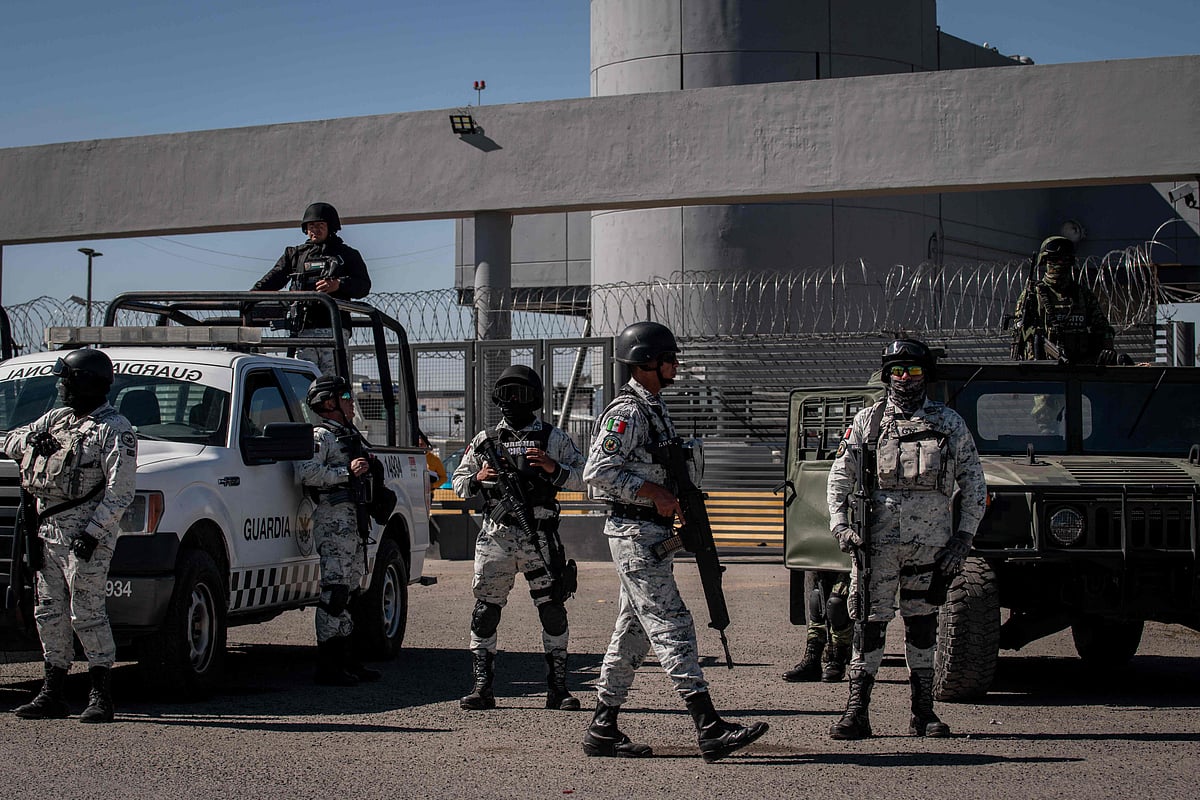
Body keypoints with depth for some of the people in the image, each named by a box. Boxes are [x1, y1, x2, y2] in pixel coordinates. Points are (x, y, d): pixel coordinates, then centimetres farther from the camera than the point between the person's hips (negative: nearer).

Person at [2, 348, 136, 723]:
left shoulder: (114, 429, -8)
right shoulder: (56, 419, 17)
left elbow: (120, 491, -14)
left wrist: (92, 532, -21)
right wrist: (32, 439, 1)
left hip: (84, 534, -8)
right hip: (48, 530, 8)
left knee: (86, 614, -8)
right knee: (50, 614, 10)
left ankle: (102, 698, -2)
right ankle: (52, 695, 17)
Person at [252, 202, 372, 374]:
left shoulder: (347, 255, 15)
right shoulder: (295, 254, 23)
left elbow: (364, 286, 2)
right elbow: (273, 279, 10)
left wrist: (339, 285, -17)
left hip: (334, 329, -2)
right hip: (303, 330, 2)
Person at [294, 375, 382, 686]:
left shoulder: (351, 435, 23)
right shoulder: (320, 436, -6)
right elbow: (304, 473, -23)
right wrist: (347, 472, -23)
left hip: (355, 520, 10)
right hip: (333, 519, -10)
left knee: (350, 590, 11)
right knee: (334, 591, -12)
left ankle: (347, 660, 16)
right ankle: (328, 666, -12)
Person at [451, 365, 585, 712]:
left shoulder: (553, 438, 8)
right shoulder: (485, 440, 14)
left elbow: (583, 476, 3)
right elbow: (458, 482, 17)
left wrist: (554, 468, -14)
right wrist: (478, 478, -4)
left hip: (540, 538, -1)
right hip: (495, 537, 2)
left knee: (553, 611, -1)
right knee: (485, 612, 0)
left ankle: (558, 688, 8)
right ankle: (482, 687, 7)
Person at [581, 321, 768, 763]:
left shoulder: (655, 407, 17)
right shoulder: (626, 412, -14)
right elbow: (597, 471, -20)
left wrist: (681, 498, 11)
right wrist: (653, 491, -20)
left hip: (654, 535, 10)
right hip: (634, 534, -10)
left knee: (633, 634, 12)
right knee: (673, 627, -13)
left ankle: (603, 730, 17)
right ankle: (710, 729, -17)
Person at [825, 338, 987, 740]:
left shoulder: (949, 422, 10)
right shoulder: (867, 420, 9)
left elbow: (973, 483, 11)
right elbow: (840, 476, 8)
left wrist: (964, 534, 2)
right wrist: (839, 524, -5)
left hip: (931, 541, 1)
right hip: (877, 538, -1)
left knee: (922, 623, 6)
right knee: (869, 622, -3)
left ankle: (923, 711, 13)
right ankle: (856, 711, 0)